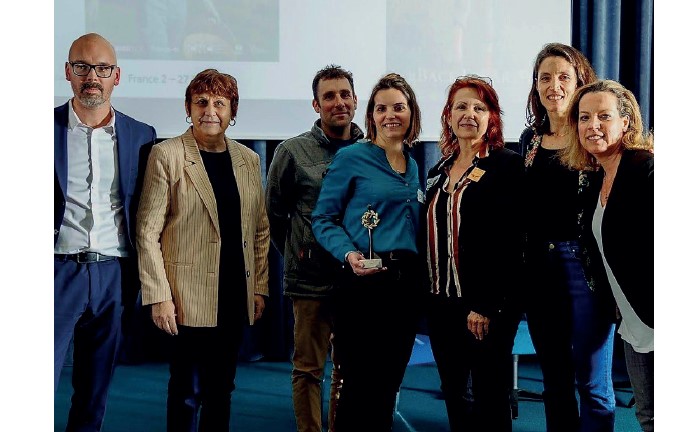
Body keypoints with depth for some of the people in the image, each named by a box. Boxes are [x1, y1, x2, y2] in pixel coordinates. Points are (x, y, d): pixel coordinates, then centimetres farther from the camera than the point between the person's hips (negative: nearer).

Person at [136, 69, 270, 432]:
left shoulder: (248, 160, 10)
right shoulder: (166, 156, -5)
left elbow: (260, 228, 16)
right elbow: (147, 231, -8)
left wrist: (260, 288, 10)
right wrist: (159, 296, -13)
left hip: (236, 297, 5)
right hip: (189, 298, -5)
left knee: (221, 389, 11)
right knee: (188, 391, -1)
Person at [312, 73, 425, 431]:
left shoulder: (413, 166, 15)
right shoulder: (351, 157, -4)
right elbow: (323, 219, -5)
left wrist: (420, 277, 10)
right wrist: (349, 254, -21)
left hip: (406, 283, 6)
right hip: (363, 282, -6)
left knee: (389, 384, 12)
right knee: (359, 385, -4)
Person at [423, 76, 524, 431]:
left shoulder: (507, 166, -7)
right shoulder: (439, 172, 14)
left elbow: (509, 242, -14)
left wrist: (486, 307, -19)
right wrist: (429, 300, 10)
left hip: (486, 309, -6)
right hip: (441, 305, 7)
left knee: (490, 401, 1)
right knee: (454, 395, 12)